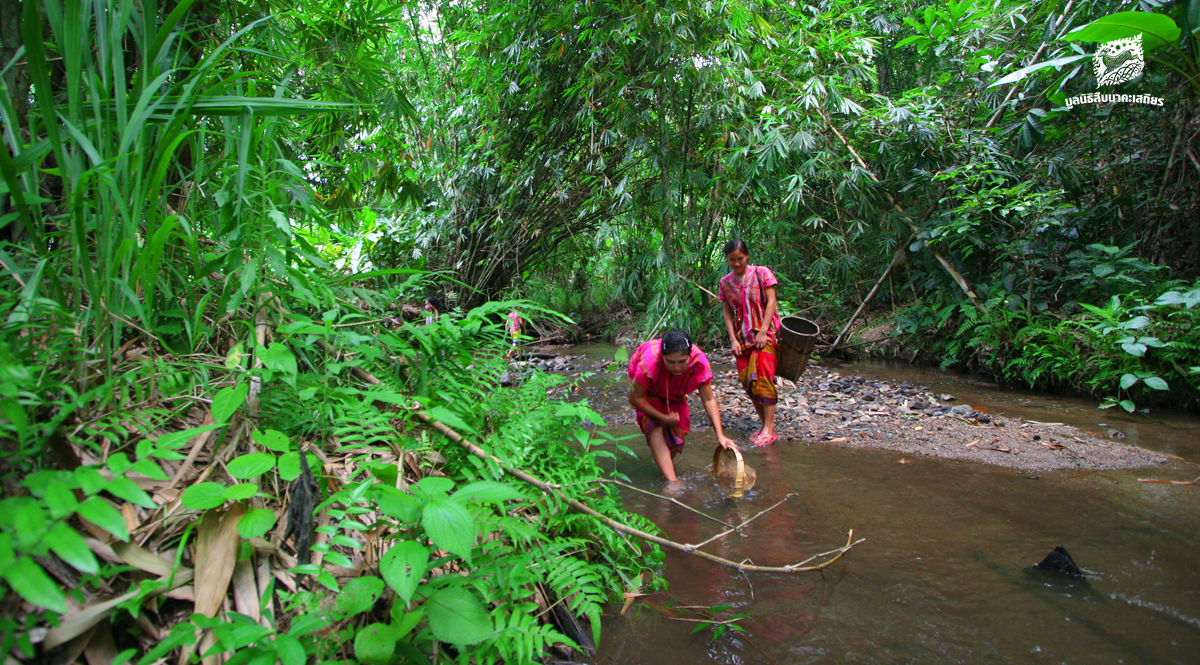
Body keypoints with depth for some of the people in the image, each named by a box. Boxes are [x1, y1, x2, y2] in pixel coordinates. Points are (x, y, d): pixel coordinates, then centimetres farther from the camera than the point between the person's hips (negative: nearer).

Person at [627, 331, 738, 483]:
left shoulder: (699, 362, -34)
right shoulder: (650, 361, -44)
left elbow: (709, 400, -24)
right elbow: (635, 398, -31)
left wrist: (720, 435, -30)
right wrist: (664, 418, -27)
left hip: (674, 393, 4)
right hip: (647, 390, -3)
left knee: (679, 430, -1)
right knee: (655, 428, -23)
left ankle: (665, 462, 30)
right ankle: (672, 481, -26)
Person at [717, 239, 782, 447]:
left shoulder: (761, 273, -2)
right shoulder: (725, 283, 9)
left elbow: (770, 302, -6)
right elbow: (727, 313, 8)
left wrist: (763, 332, -14)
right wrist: (733, 339, -3)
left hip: (764, 334, -5)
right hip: (742, 337, 5)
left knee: (762, 377, -15)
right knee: (746, 381, 2)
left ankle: (769, 429, -12)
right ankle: (764, 423, 16)